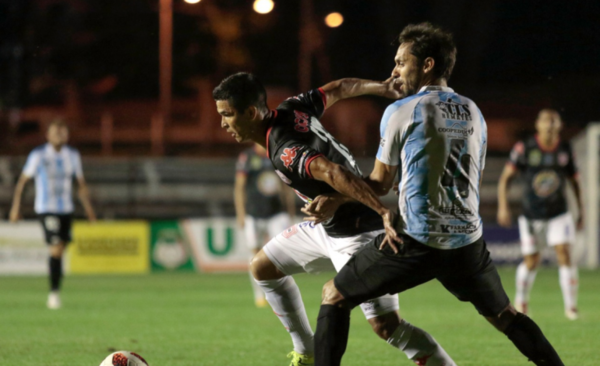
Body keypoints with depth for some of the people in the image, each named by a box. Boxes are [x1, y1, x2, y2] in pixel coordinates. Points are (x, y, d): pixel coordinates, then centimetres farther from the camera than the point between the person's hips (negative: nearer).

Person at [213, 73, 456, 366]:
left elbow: (334, 173, -44)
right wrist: (379, 87, 28)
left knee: (386, 326, -15)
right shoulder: (289, 110, -2)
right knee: (262, 267, 17)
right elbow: (337, 89, 11)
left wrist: (385, 213, -50)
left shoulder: (284, 152, -29)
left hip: (358, 233, -10)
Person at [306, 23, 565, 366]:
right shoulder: (473, 113, 13)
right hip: (468, 240, 5)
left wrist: (333, 200, 16)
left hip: (416, 242, -5)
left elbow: (380, 184, 3)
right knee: (504, 315, 21)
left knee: (334, 296, 8)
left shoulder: (401, 111, -2)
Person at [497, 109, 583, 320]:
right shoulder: (525, 148, -11)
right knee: (531, 262, 5)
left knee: (565, 255, -12)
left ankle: (571, 306, -7)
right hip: (532, 216, -1)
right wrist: (503, 207, -14)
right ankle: (521, 300, 31)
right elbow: (505, 177, -5)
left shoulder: (565, 149, -2)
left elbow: (574, 181, 10)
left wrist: (581, 212, 10)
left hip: (558, 214, 1)